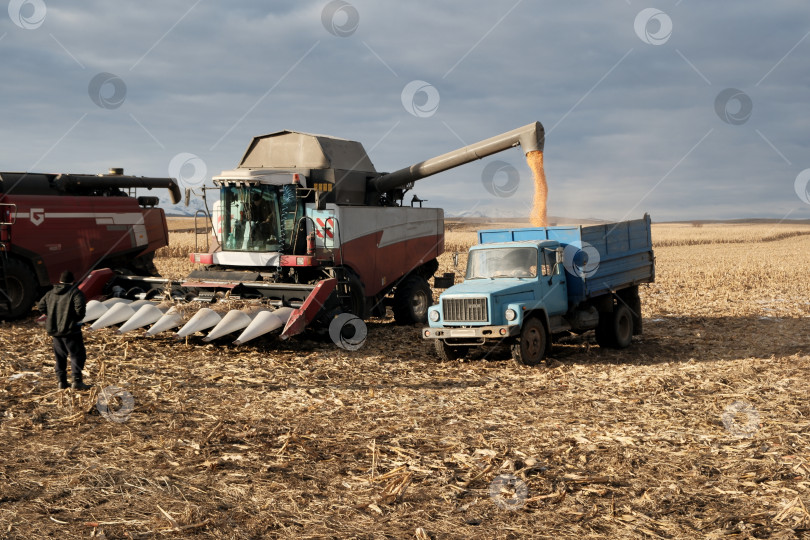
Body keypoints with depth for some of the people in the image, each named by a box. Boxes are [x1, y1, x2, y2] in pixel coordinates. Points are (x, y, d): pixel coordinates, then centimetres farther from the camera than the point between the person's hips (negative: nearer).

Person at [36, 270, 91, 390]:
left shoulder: (50, 293, 12)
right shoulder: (75, 292, -8)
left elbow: (41, 306, 13)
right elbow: (80, 308, -21)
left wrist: (52, 316, 16)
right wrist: (78, 318, -2)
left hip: (54, 330, 6)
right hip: (70, 330, -6)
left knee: (60, 356, 15)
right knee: (77, 355, -2)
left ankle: (61, 381, 15)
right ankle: (77, 381, -12)